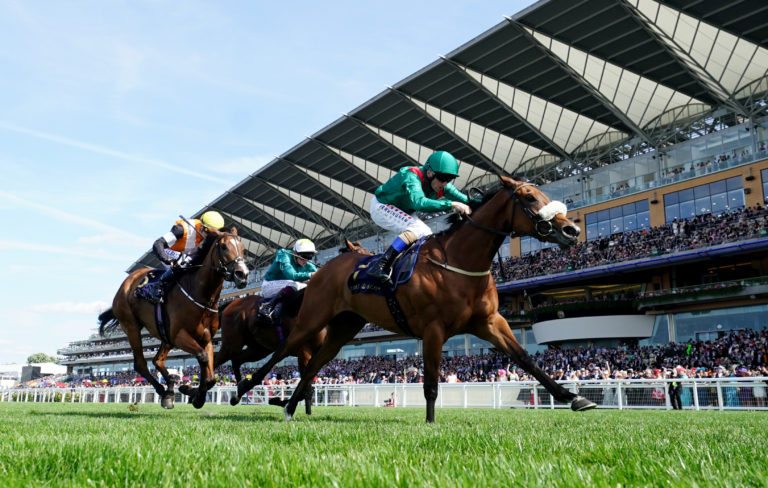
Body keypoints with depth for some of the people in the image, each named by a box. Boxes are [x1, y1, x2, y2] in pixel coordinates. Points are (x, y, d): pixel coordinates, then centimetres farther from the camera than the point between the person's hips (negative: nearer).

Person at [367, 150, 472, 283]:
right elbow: (419, 203, -52)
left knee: (427, 236, 3)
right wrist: (451, 204, -55)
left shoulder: (441, 185, -10)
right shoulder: (412, 177, -35)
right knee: (417, 228, -29)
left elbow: (465, 200, -6)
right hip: (381, 207, -9)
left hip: (401, 211, 9)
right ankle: (380, 266, -38)